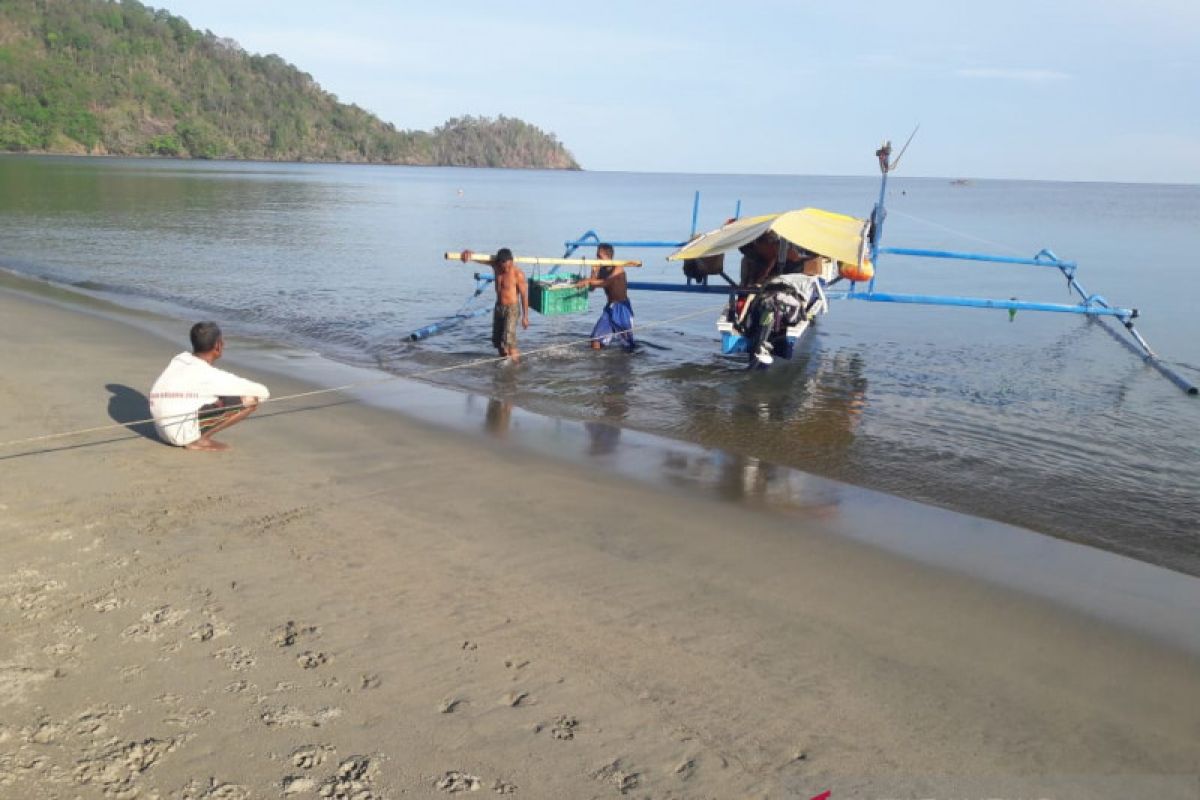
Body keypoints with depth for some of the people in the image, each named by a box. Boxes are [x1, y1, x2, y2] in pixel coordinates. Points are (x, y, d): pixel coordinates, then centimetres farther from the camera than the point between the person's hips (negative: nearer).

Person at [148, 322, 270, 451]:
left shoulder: (179, 359, 6)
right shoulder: (210, 376, -15)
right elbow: (263, 392, -12)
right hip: (184, 433, -9)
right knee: (250, 401, -12)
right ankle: (200, 440, -7)